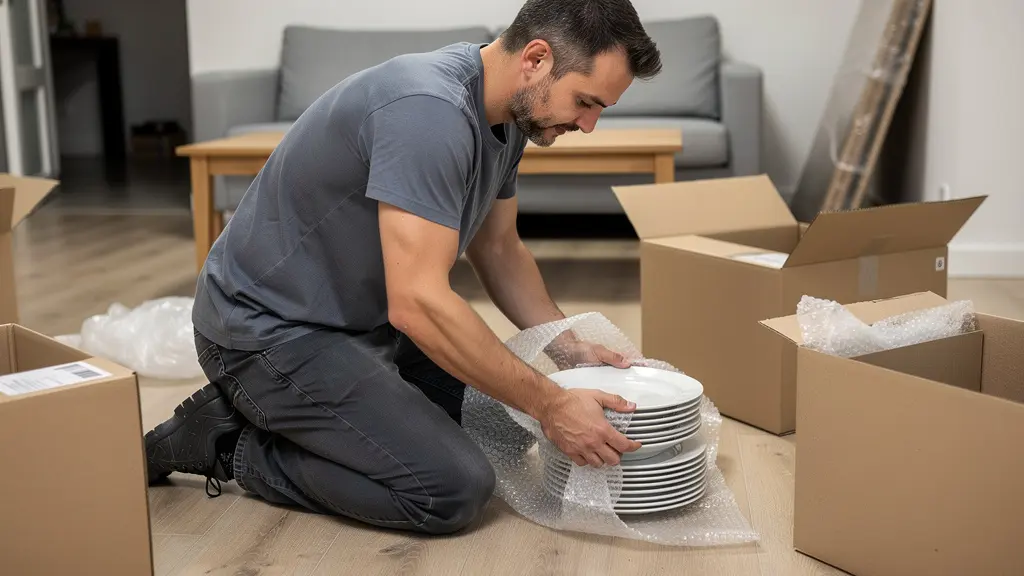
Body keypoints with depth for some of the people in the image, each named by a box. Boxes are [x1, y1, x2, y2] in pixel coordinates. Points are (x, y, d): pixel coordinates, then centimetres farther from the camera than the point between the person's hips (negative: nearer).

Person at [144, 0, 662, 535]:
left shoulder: (506, 114, 1)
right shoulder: (430, 110, -30)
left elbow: (498, 248, 14)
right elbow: (418, 304, -34)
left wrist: (570, 346, 2)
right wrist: (550, 404, -26)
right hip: (268, 328, -10)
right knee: (456, 489, -18)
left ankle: (267, 409, 17)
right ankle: (238, 446, 0)